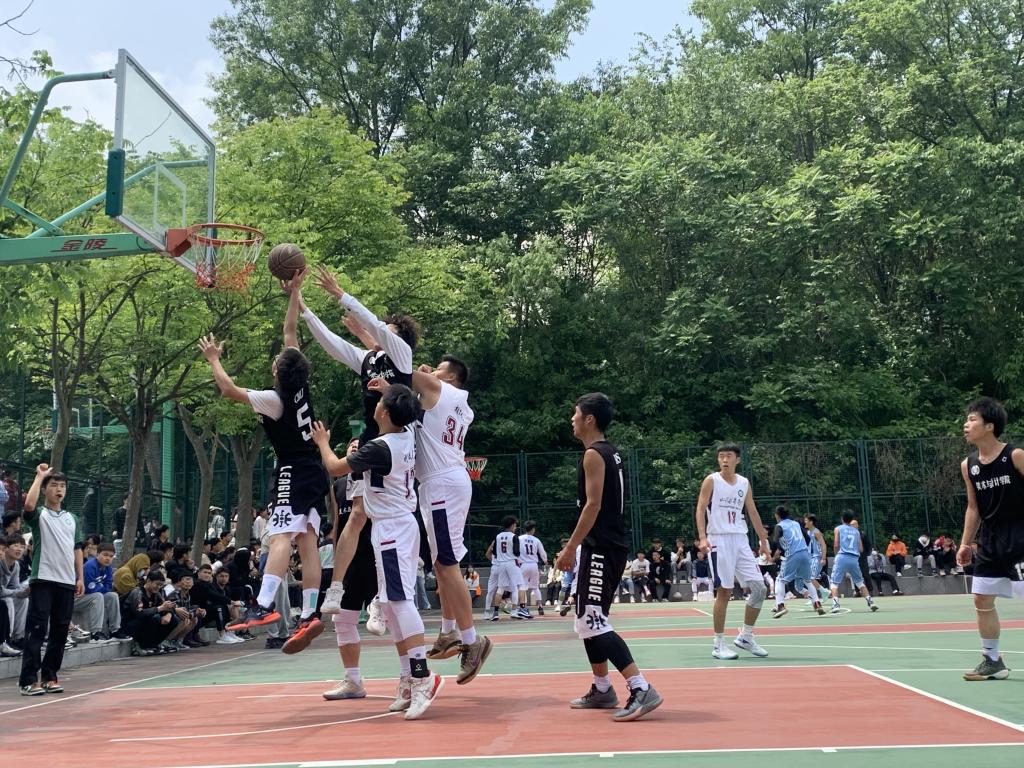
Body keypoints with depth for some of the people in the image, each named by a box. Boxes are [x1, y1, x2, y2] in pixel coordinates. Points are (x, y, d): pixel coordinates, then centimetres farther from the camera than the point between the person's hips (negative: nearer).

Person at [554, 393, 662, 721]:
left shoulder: (593, 454, -13)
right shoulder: (609, 452, 16)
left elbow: (593, 505, -20)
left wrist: (570, 548, -18)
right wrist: (576, 546, 22)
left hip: (601, 548, -10)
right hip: (605, 546, 10)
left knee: (592, 623, -13)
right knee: (587, 620, 17)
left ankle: (642, 690, -18)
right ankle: (602, 689, 24)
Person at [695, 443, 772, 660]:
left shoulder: (744, 483, 12)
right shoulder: (711, 481, -2)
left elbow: (753, 513, 18)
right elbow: (700, 509, -7)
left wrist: (763, 540, 17)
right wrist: (702, 537, -20)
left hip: (741, 540, 6)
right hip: (719, 540, -5)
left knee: (759, 588, 2)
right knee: (724, 591, -6)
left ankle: (745, 637, 16)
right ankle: (719, 645, 2)